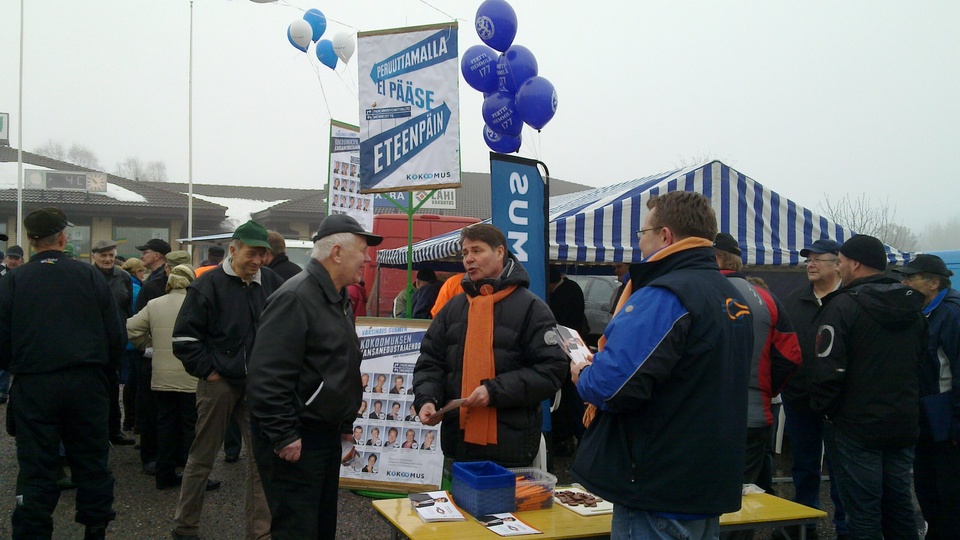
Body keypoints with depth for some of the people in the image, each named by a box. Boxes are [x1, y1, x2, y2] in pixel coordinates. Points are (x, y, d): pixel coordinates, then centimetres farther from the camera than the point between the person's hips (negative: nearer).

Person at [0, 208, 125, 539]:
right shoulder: (90, 276, -2)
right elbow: (117, 334, -3)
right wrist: (104, 367, 13)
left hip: (32, 387, 0)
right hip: (86, 384, 1)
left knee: (36, 469, 6)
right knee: (91, 462, 12)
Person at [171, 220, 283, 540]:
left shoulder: (273, 284, 1)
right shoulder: (209, 285, -8)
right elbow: (184, 337, -7)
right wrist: (207, 370, -9)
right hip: (219, 382, -3)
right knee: (203, 456, 9)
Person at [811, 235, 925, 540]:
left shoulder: (842, 305, -15)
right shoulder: (913, 308, 9)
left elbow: (829, 369, -20)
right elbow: (921, 363, 18)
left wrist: (821, 407, -5)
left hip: (856, 426, -7)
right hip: (904, 425, 7)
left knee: (864, 514, 0)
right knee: (899, 506, 17)